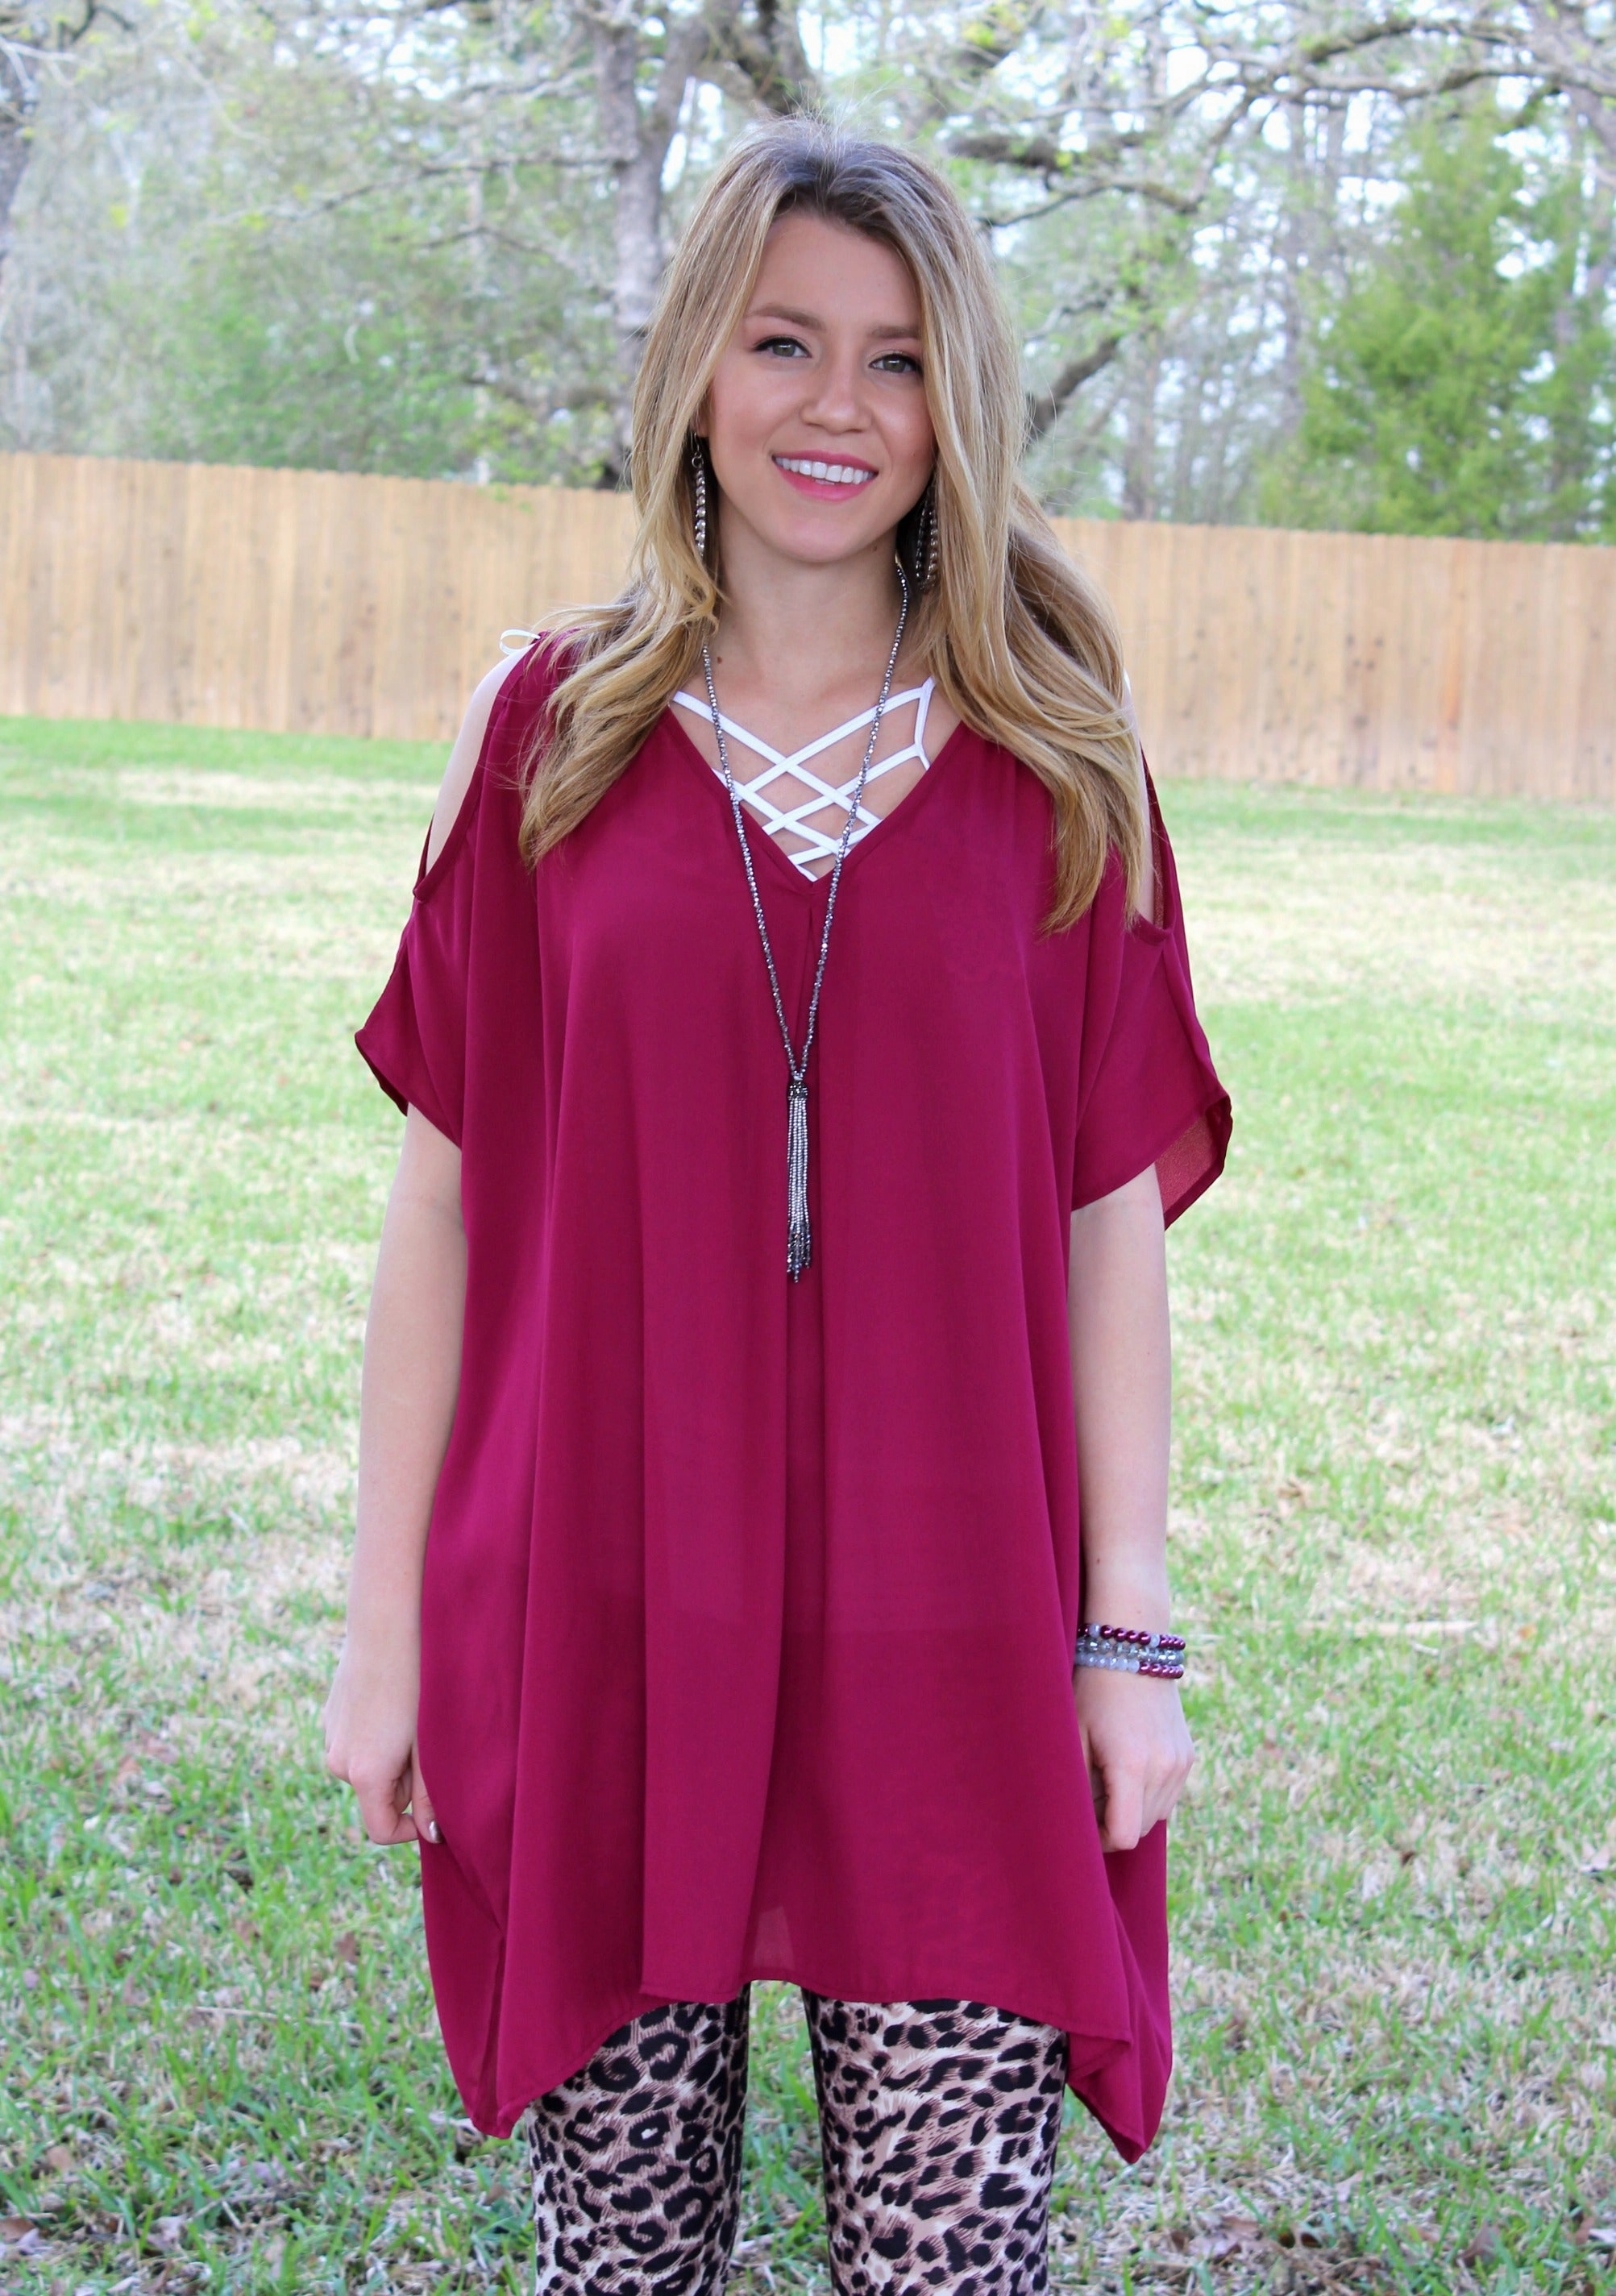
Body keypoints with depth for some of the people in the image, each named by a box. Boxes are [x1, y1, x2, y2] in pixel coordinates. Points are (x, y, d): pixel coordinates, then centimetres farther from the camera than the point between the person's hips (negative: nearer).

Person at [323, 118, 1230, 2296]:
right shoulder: (550, 730, 3)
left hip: (951, 1641, 0)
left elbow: (1115, 1219, 3)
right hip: (596, 1618, 1)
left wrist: (1131, 1631, 0)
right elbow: (441, 1201, 4)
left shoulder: (1053, 762, 3)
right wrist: (385, 1622, 3)